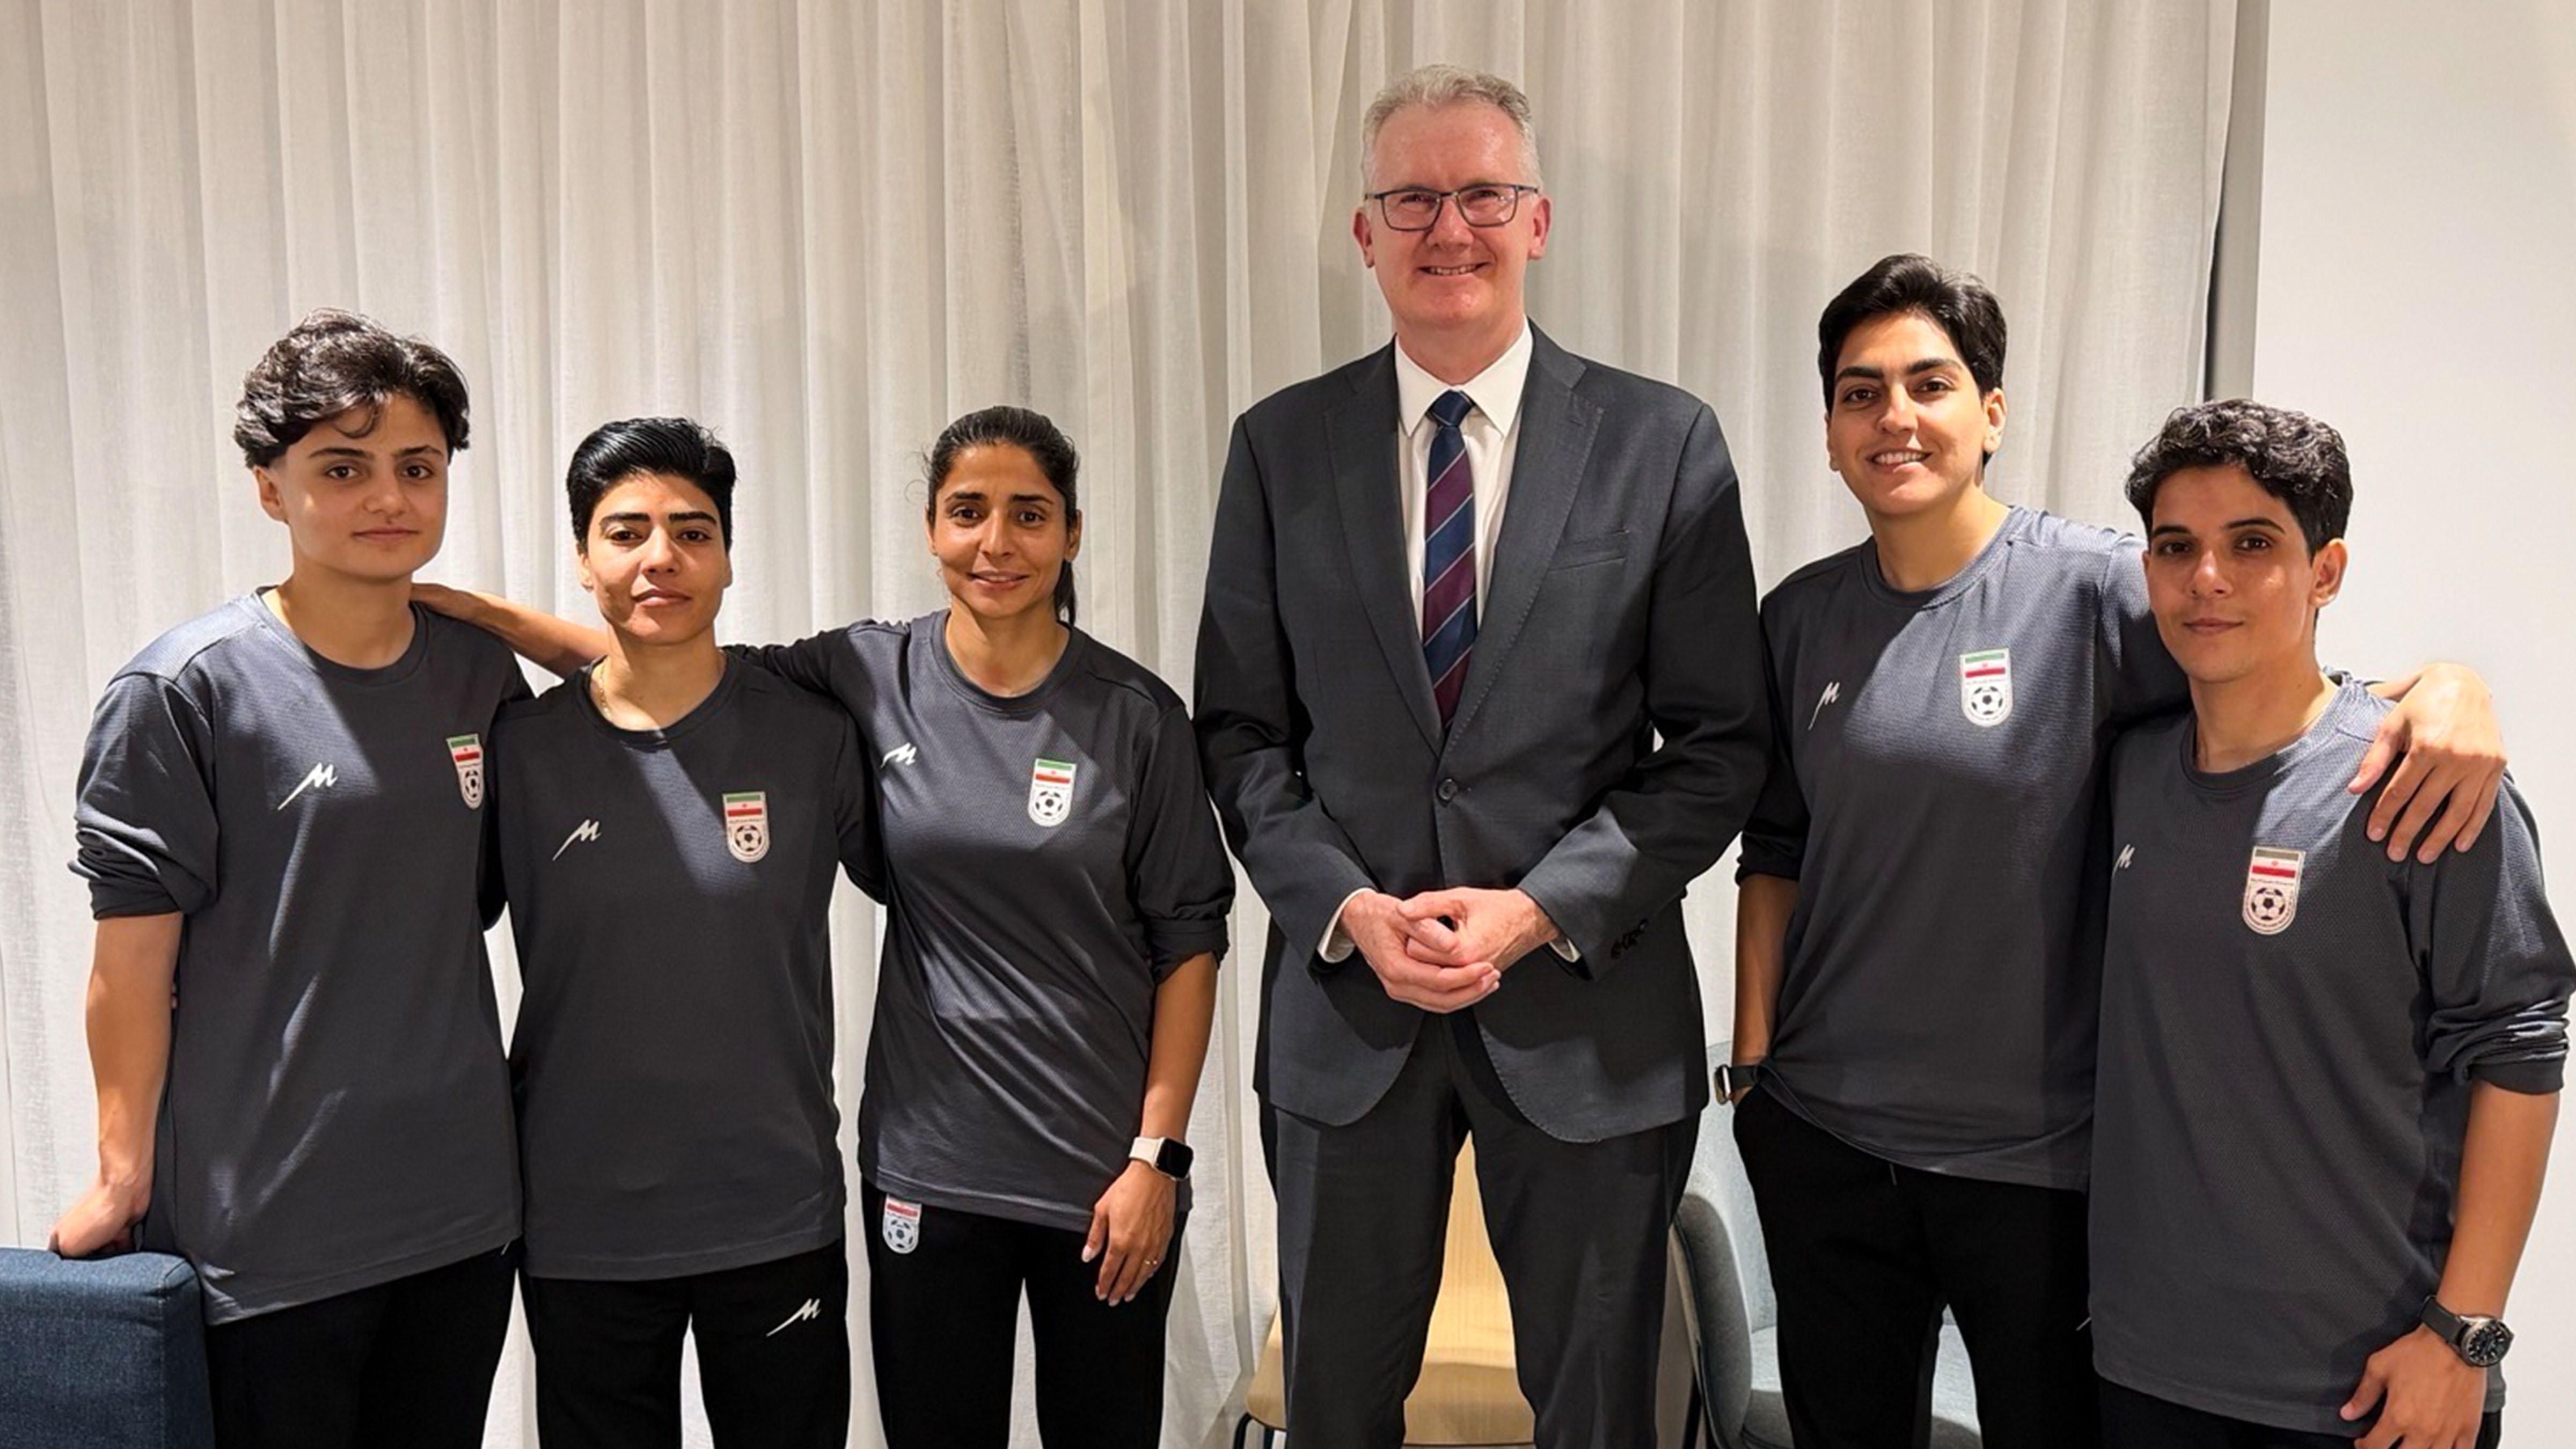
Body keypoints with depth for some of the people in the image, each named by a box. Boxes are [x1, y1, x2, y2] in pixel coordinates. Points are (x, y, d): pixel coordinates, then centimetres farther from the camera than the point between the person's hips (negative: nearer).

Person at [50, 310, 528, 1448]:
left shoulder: (484, 677, 3)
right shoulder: (186, 692, -10)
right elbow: (134, 955, -8)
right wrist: (123, 1176, -5)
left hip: (461, 1209, 5)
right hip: (265, 1232, -4)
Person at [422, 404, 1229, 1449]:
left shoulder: (1135, 715, -6)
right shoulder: (873, 677, -2)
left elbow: (1187, 943, -4)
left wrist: (1158, 1156, -7)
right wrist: (453, 604, -6)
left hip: (1107, 1172, -1)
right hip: (928, 1164, 1)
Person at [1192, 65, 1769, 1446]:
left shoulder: (1665, 443, -4)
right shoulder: (1280, 446, 1)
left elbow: (1718, 743, -3)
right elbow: (1241, 728, 3)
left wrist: (1541, 907, -14)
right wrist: (1349, 907, -11)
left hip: (1588, 1007, -1)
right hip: (1343, 994, 2)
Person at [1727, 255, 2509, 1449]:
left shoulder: (2091, 589, -10)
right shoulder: (1801, 617, 2)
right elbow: (1775, 850, 7)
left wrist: (2448, 684, -26)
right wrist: (1752, 1058, 5)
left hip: (2038, 1156, -3)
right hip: (1820, 1138, 3)